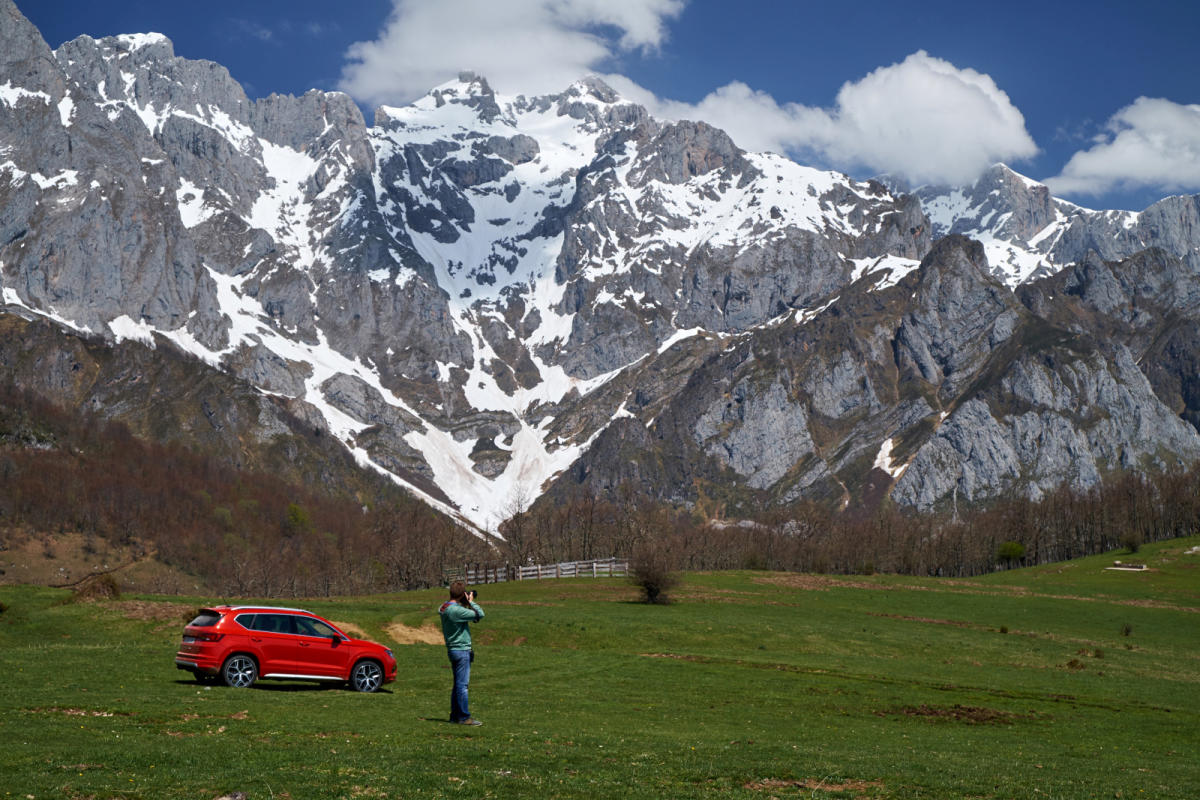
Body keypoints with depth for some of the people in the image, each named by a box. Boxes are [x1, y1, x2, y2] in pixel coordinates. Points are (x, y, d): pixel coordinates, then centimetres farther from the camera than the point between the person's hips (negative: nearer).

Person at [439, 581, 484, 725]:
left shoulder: (444, 608, 7)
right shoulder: (456, 610, -22)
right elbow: (480, 614, -19)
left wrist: (467, 604, 7)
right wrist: (471, 601, -6)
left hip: (453, 649, 10)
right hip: (461, 650, -10)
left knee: (458, 684, 16)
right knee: (462, 684, -6)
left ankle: (455, 715, 21)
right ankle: (464, 717, -3)